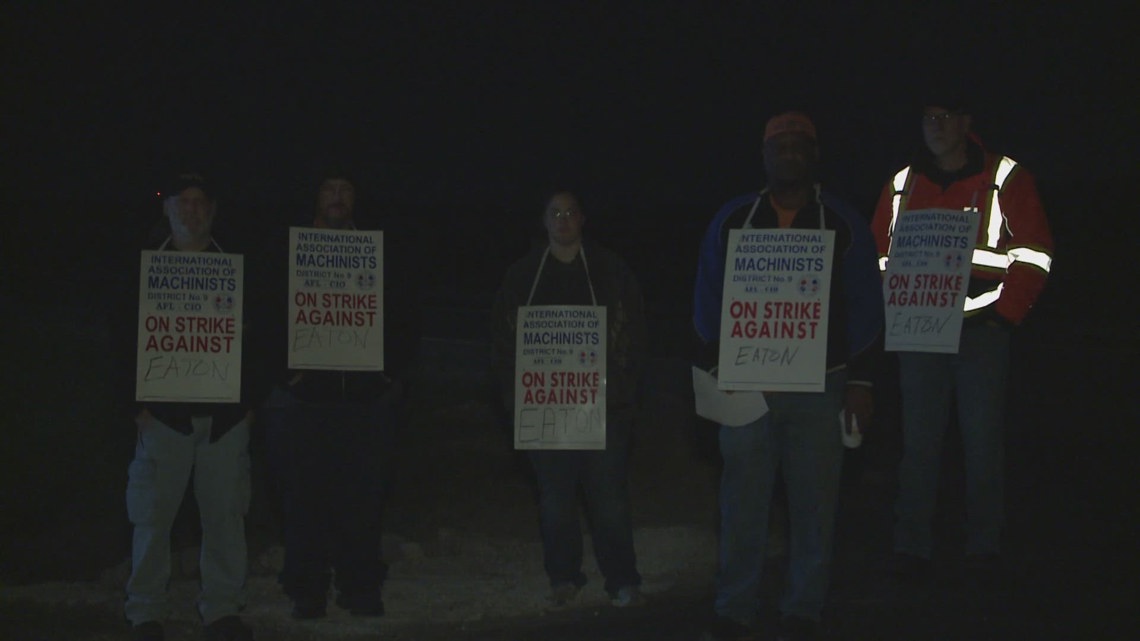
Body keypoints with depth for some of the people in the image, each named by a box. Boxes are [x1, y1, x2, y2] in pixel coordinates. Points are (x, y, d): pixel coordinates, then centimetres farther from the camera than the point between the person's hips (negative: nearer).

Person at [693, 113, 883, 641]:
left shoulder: (844, 224, 5)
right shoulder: (732, 220, 8)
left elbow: (864, 309, 4)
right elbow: (708, 302, 9)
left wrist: (860, 381, -1)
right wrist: (712, 370, 4)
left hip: (819, 386, 0)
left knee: (814, 503, 3)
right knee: (742, 503, 1)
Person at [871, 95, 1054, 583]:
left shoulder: (1004, 179, 3)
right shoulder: (902, 185, 13)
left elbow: (1034, 253, 0)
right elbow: (881, 255, 18)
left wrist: (1005, 314, -8)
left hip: (981, 330, -2)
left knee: (983, 442, 1)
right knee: (918, 444, 1)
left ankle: (984, 546, 10)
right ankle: (911, 549, 5)